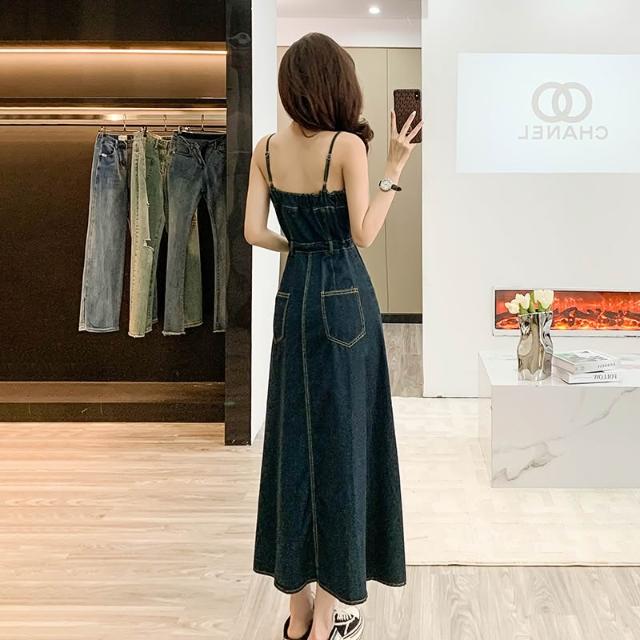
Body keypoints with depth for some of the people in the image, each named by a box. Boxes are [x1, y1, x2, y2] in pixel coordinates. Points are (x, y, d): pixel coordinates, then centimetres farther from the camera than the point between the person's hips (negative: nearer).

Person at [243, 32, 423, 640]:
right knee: (341, 437, 4)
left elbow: (254, 231, 2)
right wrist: (395, 167, -8)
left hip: (293, 295, 5)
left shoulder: (267, 149, 3)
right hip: (344, 296, -5)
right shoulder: (348, 145, -11)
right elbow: (363, 234, -13)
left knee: (293, 436, 11)